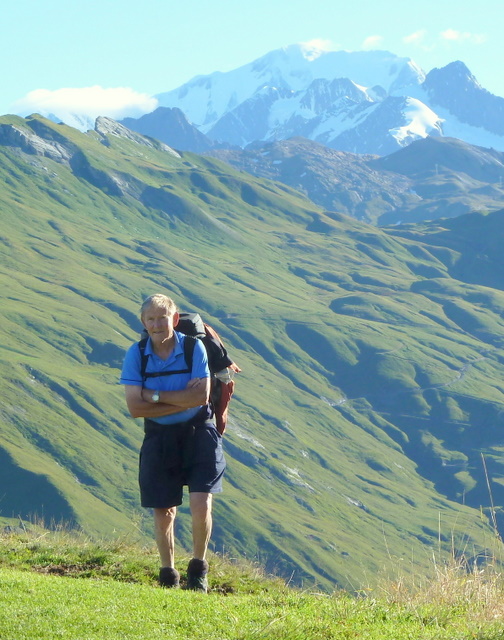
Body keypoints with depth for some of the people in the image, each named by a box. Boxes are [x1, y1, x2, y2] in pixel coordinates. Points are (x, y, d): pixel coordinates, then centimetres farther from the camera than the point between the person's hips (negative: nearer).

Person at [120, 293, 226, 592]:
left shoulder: (194, 348, -10)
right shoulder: (136, 354, -7)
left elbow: (201, 396, -18)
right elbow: (135, 407, -13)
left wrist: (154, 395, -18)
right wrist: (183, 401, -18)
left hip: (197, 433, -2)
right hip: (159, 436, 2)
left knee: (201, 505, -13)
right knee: (164, 511, 7)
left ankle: (199, 567, 10)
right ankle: (168, 575, 25)